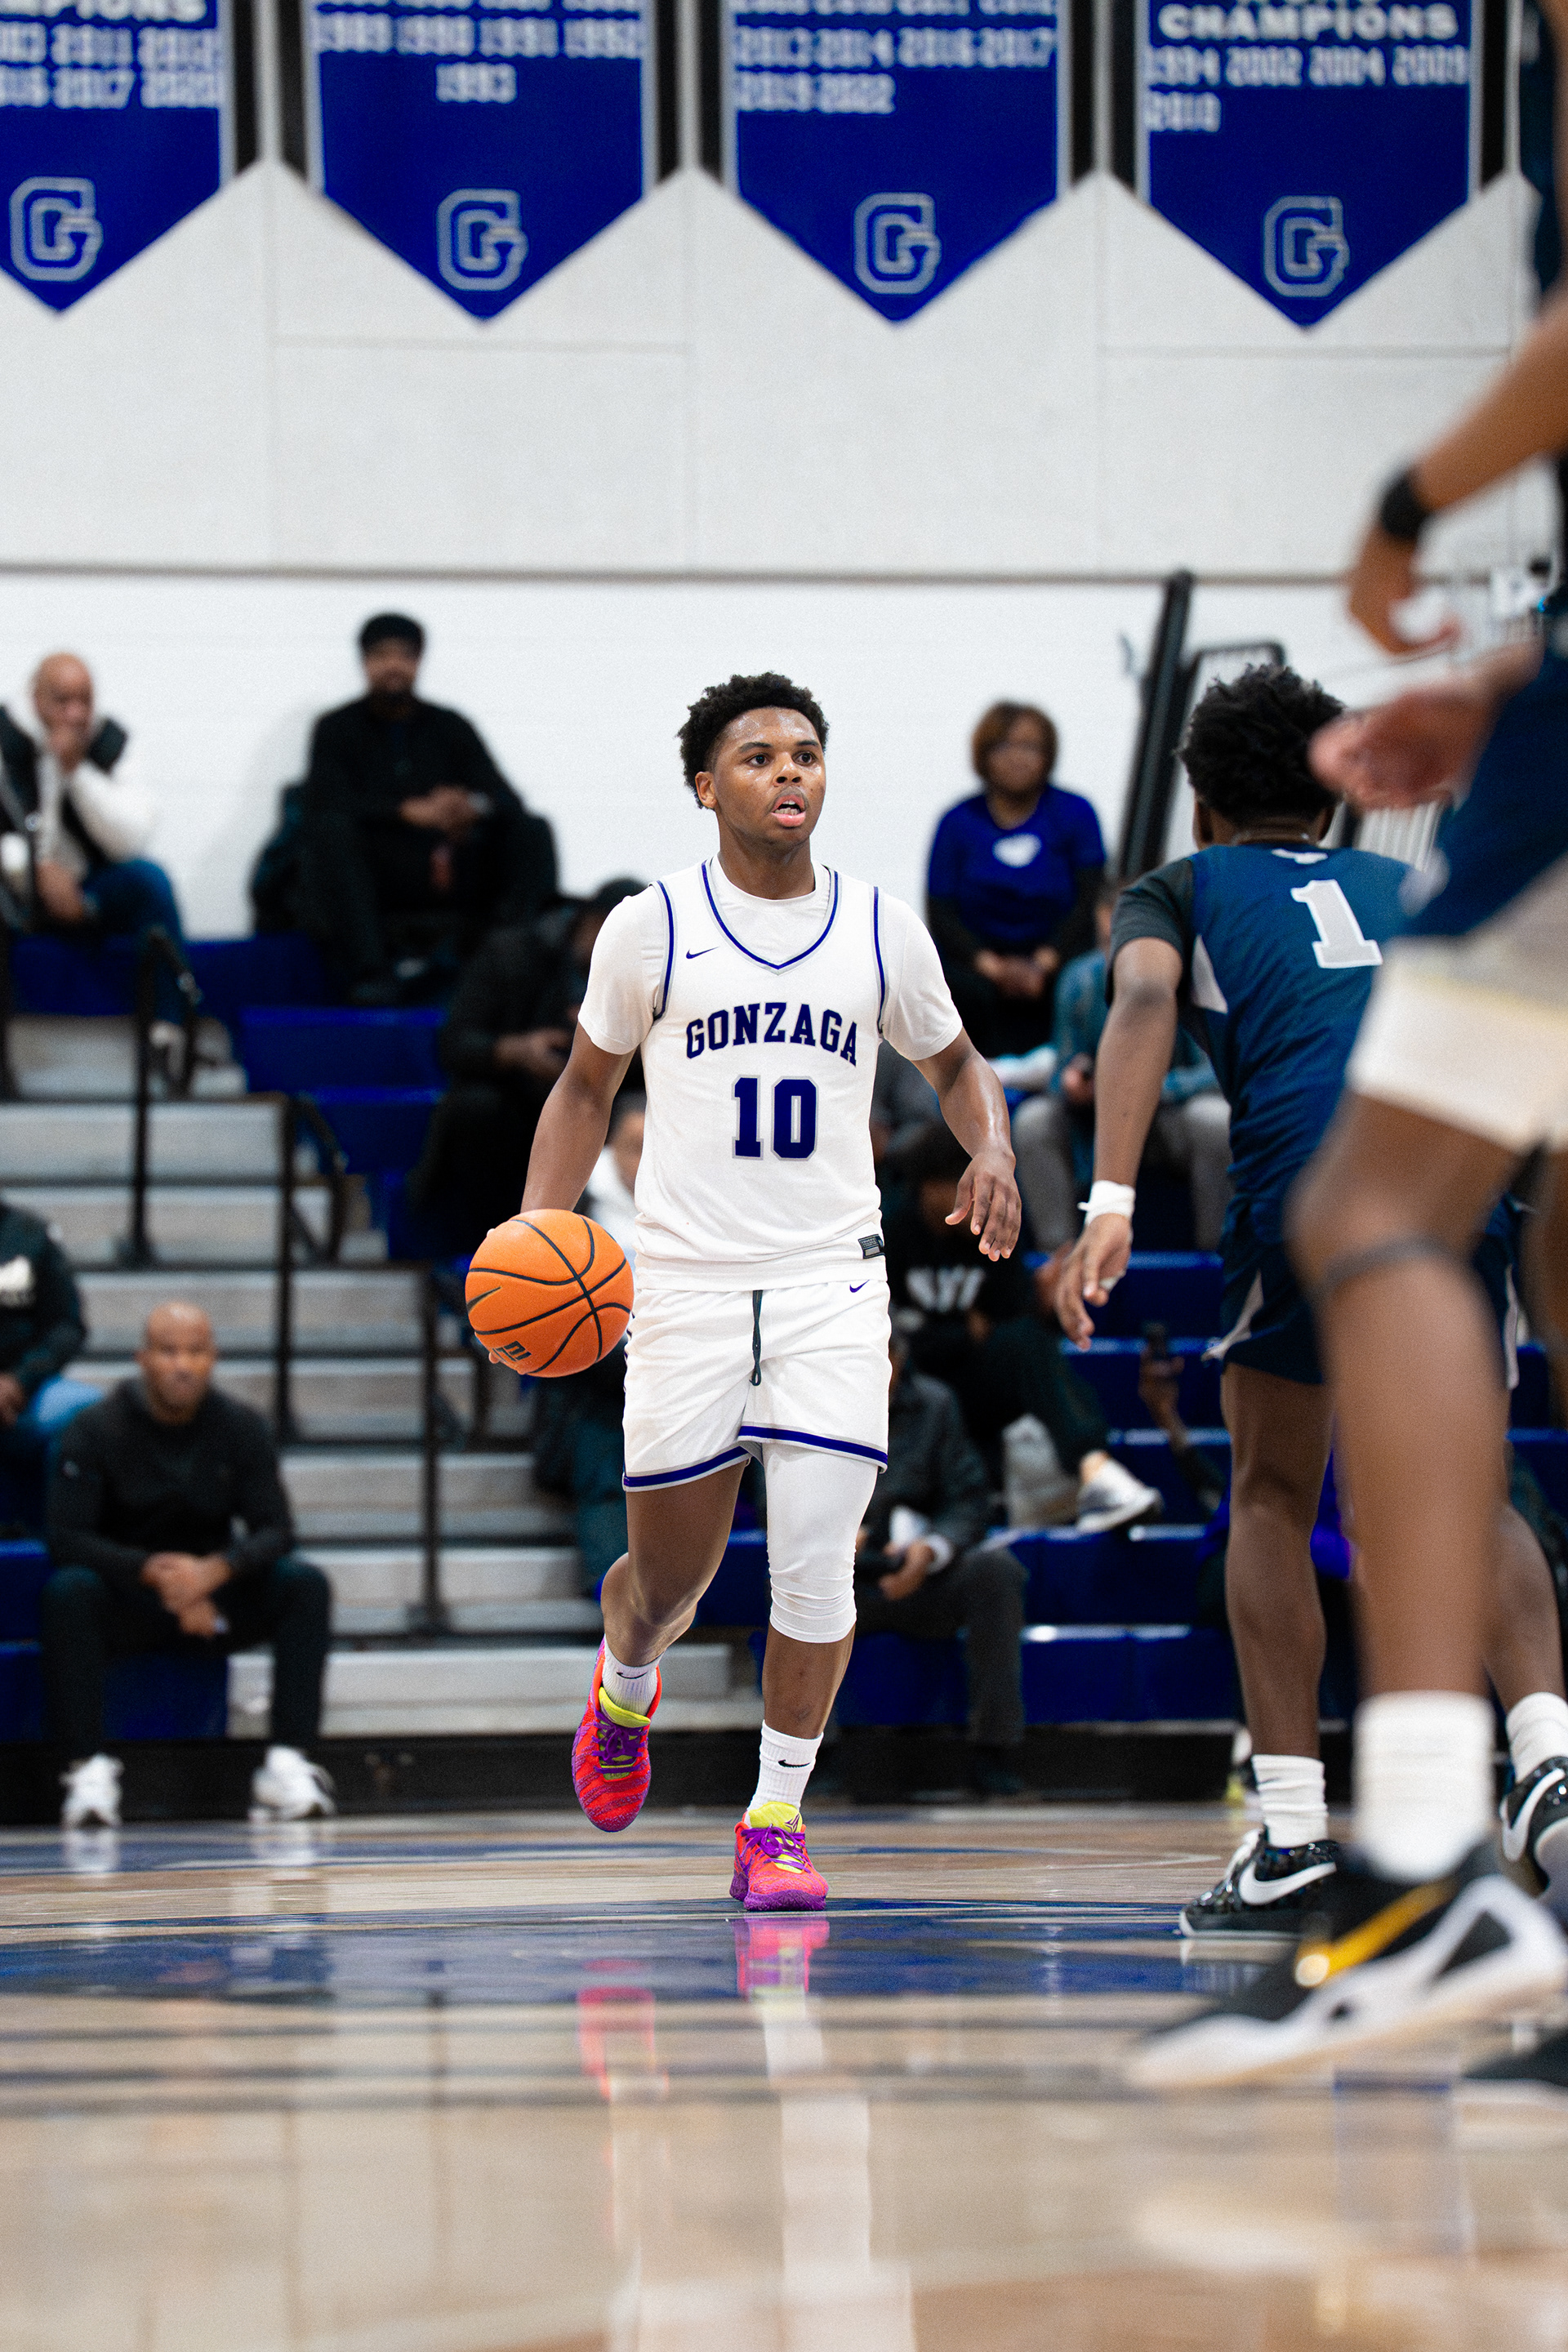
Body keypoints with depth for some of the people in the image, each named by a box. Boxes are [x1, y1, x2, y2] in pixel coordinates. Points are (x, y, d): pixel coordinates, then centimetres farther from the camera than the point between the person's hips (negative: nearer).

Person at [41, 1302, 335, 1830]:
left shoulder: (241, 1428, -2)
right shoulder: (97, 1430, -10)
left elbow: (274, 1530, -8)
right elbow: (65, 1538, -16)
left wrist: (215, 1571, -30)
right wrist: (155, 1572, -30)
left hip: (215, 1597, 3)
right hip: (126, 1601, -2)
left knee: (305, 1583, -23)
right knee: (68, 1591, -34)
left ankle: (287, 1765, -27)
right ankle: (88, 1770, -34)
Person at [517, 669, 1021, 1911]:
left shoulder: (881, 928, 5)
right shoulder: (653, 926, 0)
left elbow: (955, 1063, 19)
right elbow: (587, 1086, 12)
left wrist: (994, 1152, -2)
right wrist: (539, 1224, -3)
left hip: (831, 1282, 1)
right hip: (688, 1283, -1)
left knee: (816, 1555, -12)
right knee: (671, 1575, 6)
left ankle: (775, 1822, -1)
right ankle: (624, 1684, 43)